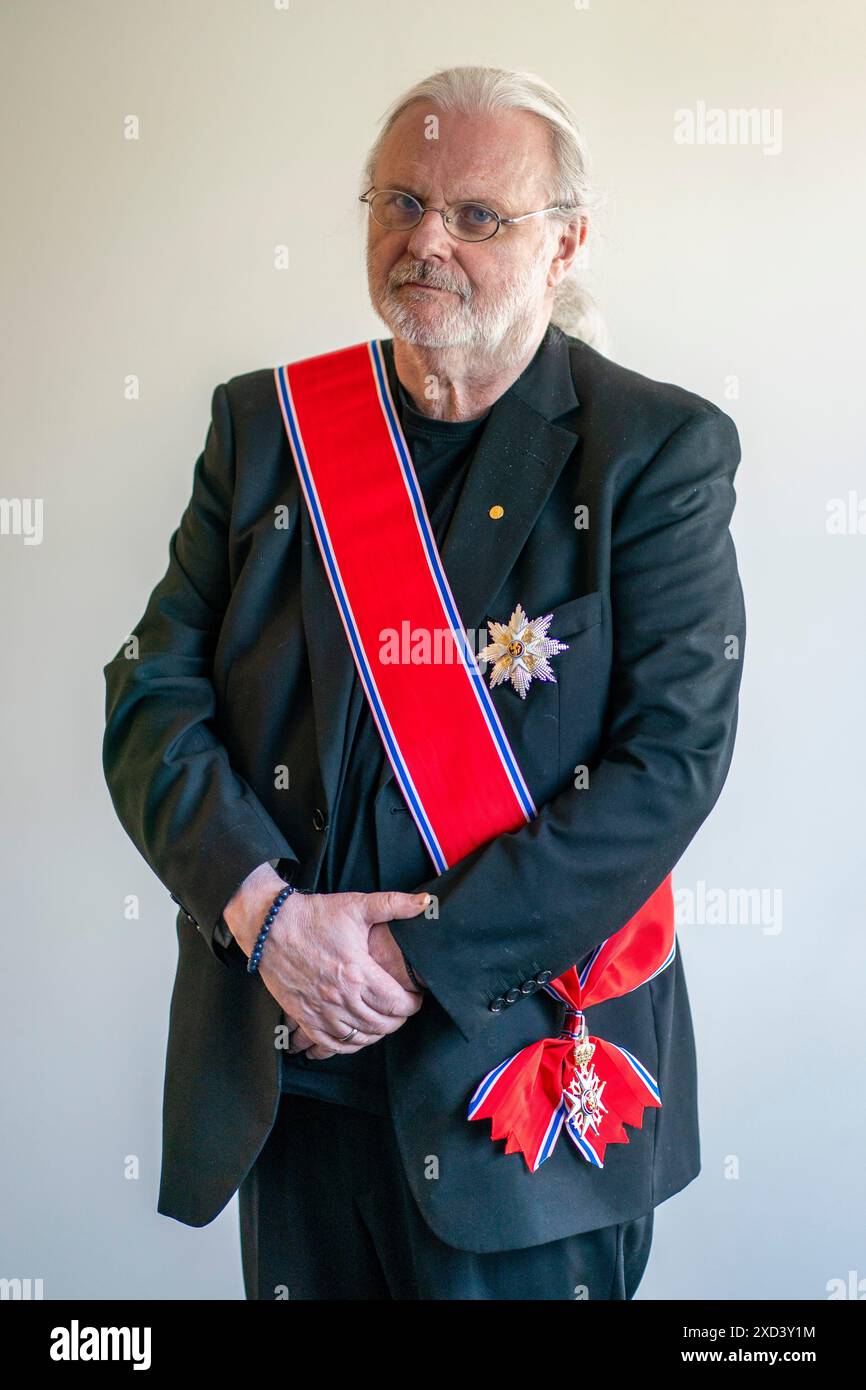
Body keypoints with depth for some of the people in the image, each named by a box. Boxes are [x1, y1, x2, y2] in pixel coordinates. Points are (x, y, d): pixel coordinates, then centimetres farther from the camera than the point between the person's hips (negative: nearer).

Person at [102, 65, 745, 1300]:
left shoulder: (660, 449, -5)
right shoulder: (266, 424, 4)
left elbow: (674, 751, -13)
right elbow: (152, 700, 1)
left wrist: (425, 955, -18)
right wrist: (264, 909, -15)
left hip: (532, 1066, -2)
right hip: (287, 1059, 3)